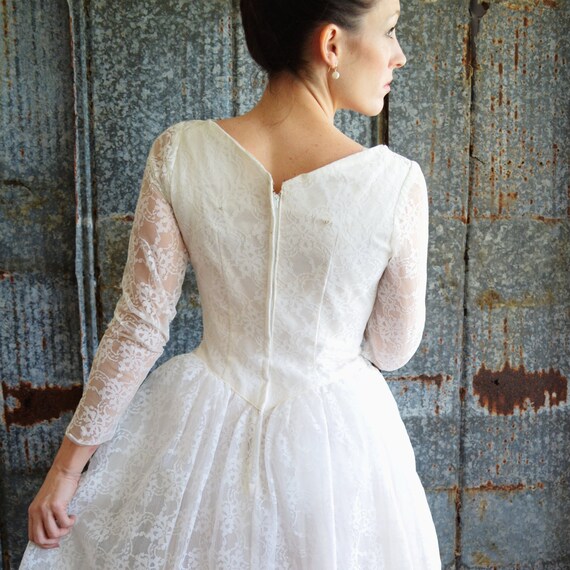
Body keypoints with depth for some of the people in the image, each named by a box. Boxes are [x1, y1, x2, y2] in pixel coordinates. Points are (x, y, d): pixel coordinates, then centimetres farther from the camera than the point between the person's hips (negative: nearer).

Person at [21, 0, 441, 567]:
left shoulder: (179, 153, -17)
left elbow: (139, 327, -12)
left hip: (204, 433, 2)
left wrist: (68, 464, 0)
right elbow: (392, 349, -8)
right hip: (334, 444, -1)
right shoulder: (396, 183, -21)